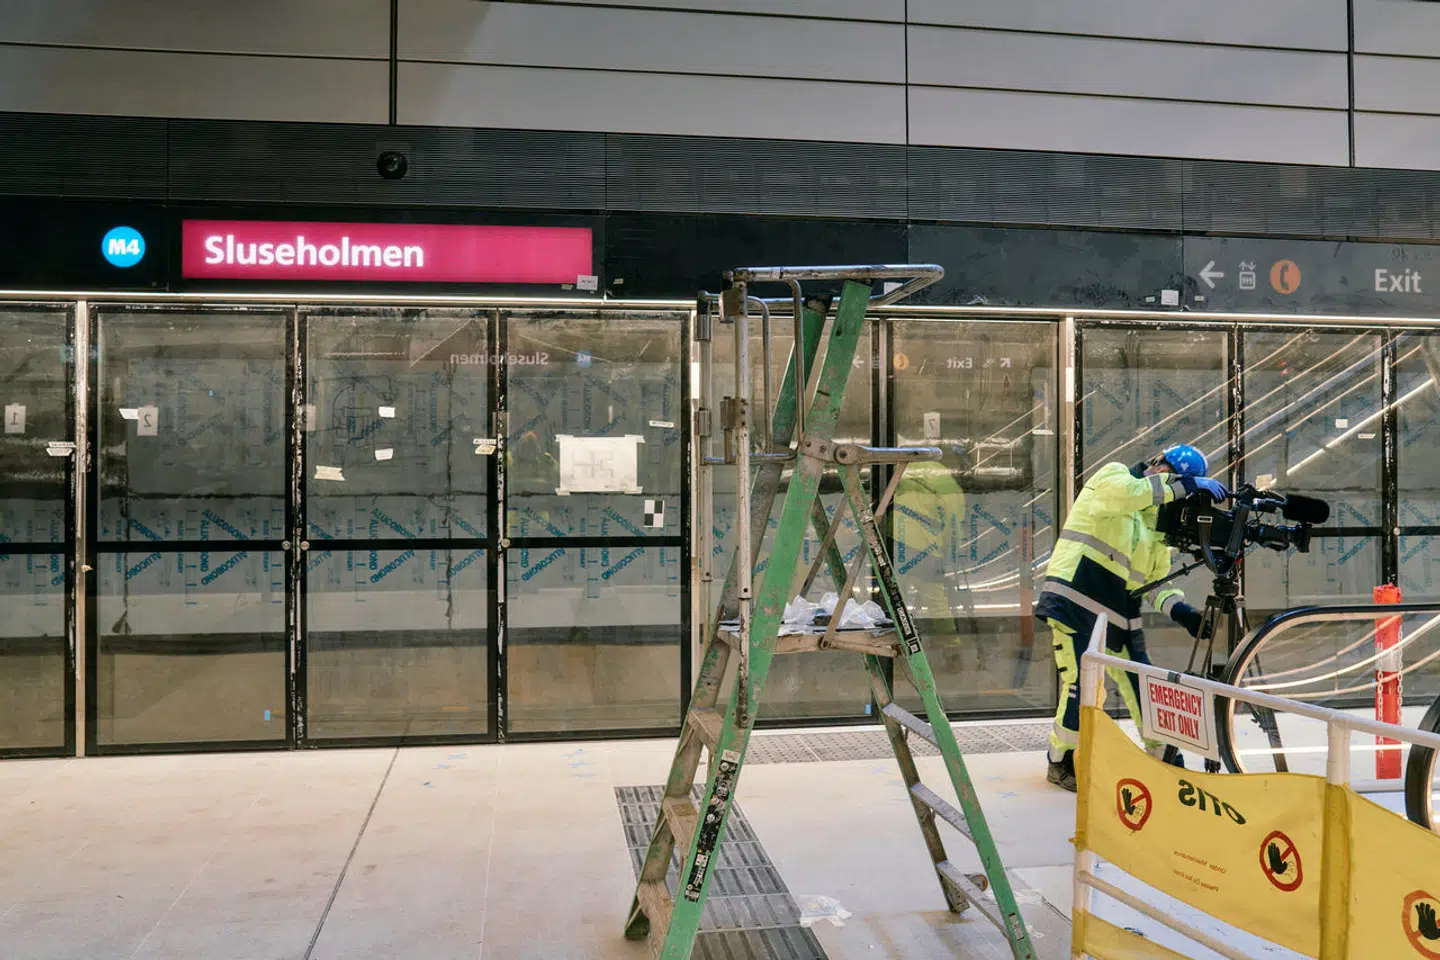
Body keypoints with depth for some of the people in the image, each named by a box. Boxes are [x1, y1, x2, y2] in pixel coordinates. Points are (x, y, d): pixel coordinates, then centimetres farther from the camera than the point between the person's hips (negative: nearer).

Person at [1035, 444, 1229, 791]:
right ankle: (1061, 761, 10)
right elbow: (1126, 493, -27)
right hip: (1074, 603, -7)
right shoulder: (1112, 474, -1)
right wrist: (1185, 484, -26)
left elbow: (1157, 579, 15)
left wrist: (1179, 609, -4)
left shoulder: (1157, 522, 18)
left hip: (1118, 615, 7)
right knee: (1082, 685, -10)